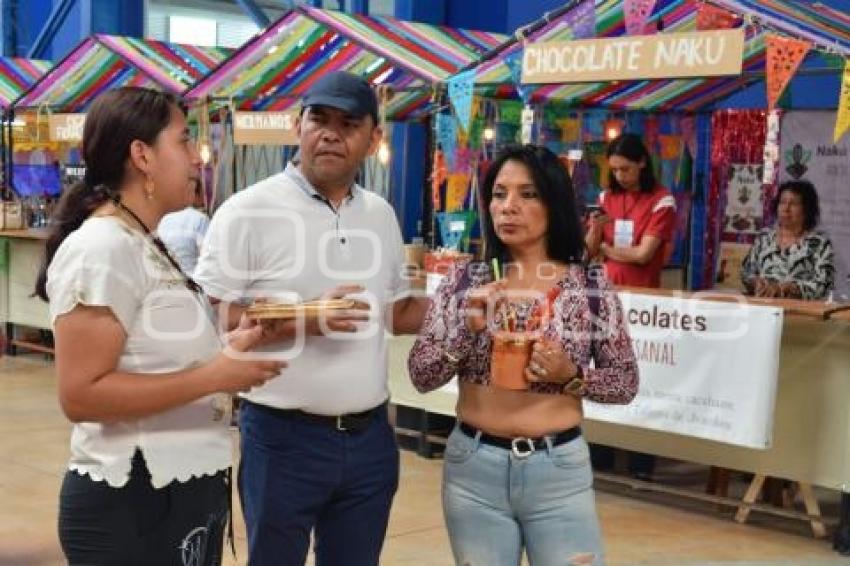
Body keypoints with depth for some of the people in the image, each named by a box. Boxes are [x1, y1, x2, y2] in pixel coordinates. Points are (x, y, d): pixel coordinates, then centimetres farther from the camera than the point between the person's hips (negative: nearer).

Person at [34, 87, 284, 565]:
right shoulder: (101, 248, -18)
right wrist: (215, 375, -23)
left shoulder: (146, 245, 11)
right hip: (134, 505, -9)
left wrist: (226, 350, 3)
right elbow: (82, 395, -24)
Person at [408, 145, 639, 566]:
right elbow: (420, 376, -2)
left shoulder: (591, 286, -3)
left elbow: (626, 382, 2)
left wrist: (571, 377, -16)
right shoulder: (465, 281, 0)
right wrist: (468, 328, -18)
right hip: (473, 468, 1)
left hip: (560, 470, -1)